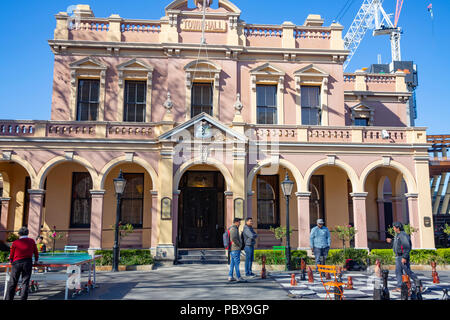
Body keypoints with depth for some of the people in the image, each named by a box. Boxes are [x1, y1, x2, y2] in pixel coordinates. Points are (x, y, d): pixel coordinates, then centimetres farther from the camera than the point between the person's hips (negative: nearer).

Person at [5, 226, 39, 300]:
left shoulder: (15, 242, 6)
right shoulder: (32, 241, 9)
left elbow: (11, 255, 11)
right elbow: (36, 252, 17)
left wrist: (12, 262, 30)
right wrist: (36, 260, 34)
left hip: (16, 263, 0)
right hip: (28, 262, 0)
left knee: (12, 283, 8)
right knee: (25, 282, 5)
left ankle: (8, 298, 6)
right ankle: (23, 299, 2)